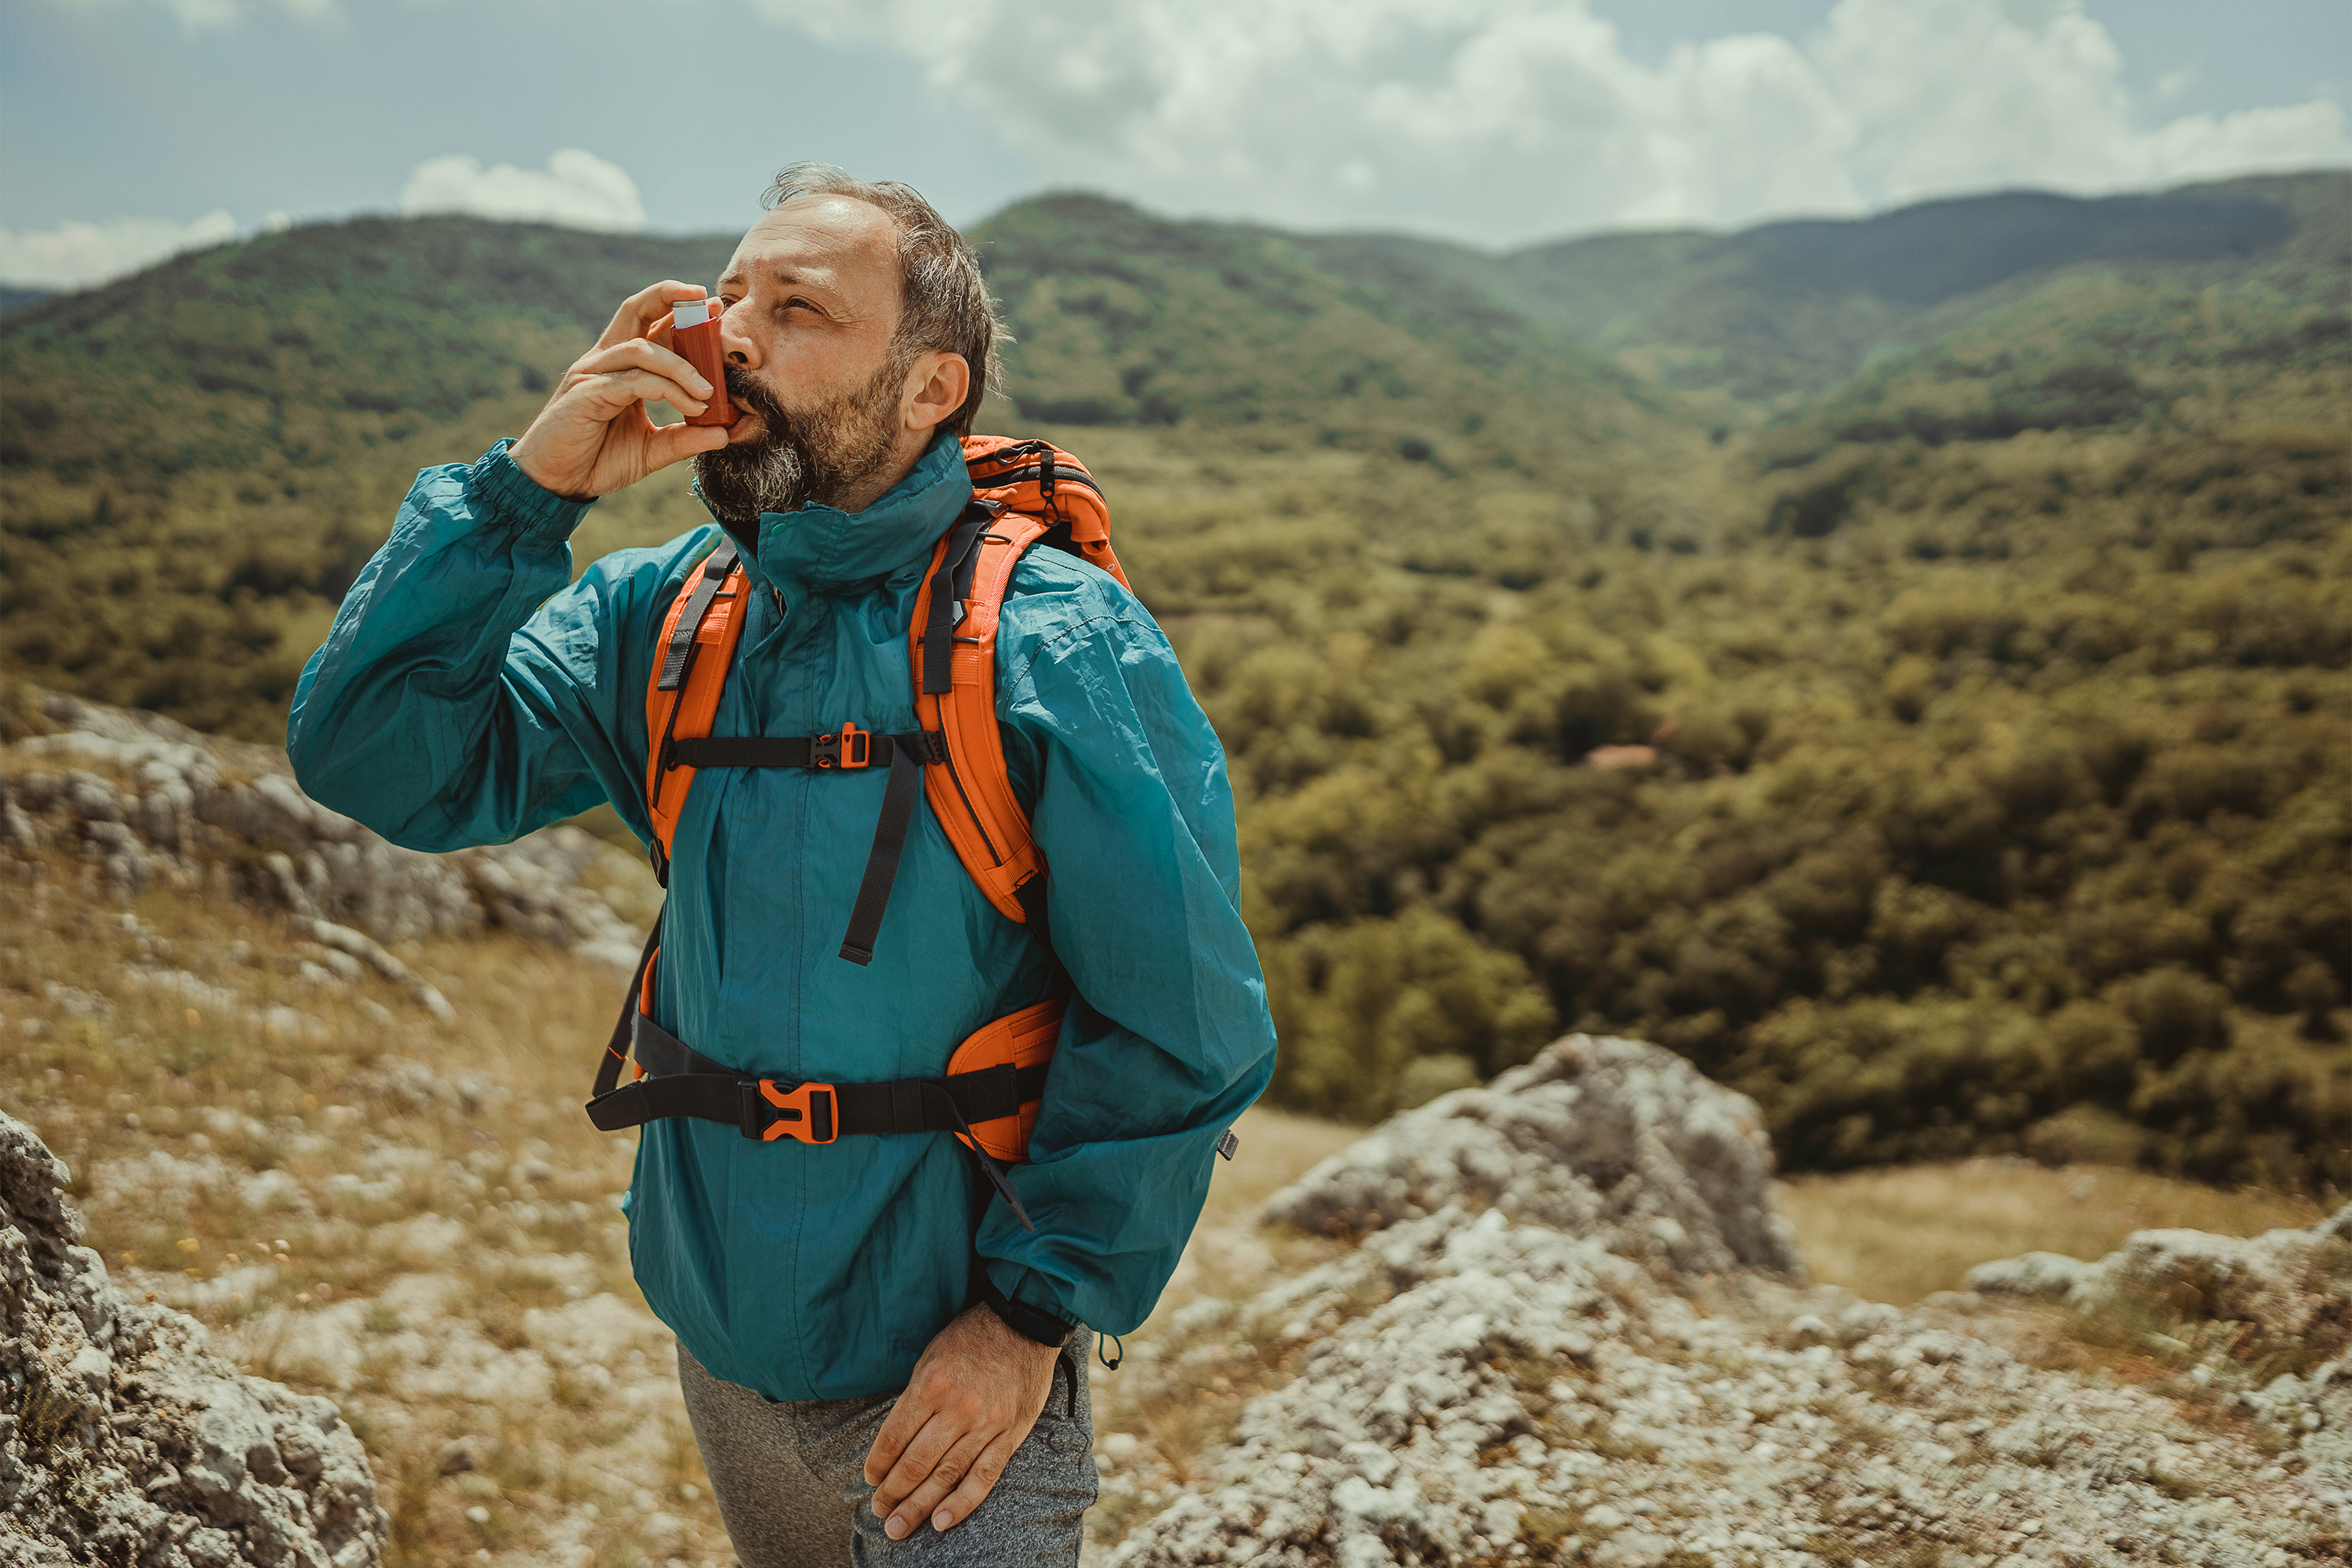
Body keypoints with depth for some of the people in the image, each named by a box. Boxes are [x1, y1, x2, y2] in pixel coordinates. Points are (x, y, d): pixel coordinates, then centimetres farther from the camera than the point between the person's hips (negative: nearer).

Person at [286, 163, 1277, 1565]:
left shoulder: (1057, 646, -18)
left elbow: (1186, 1037, -16)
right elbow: (375, 759, -7)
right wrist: (526, 492, -17)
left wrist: (1033, 1314, -16)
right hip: (719, 1335, 6)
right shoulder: (662, 612, -1)